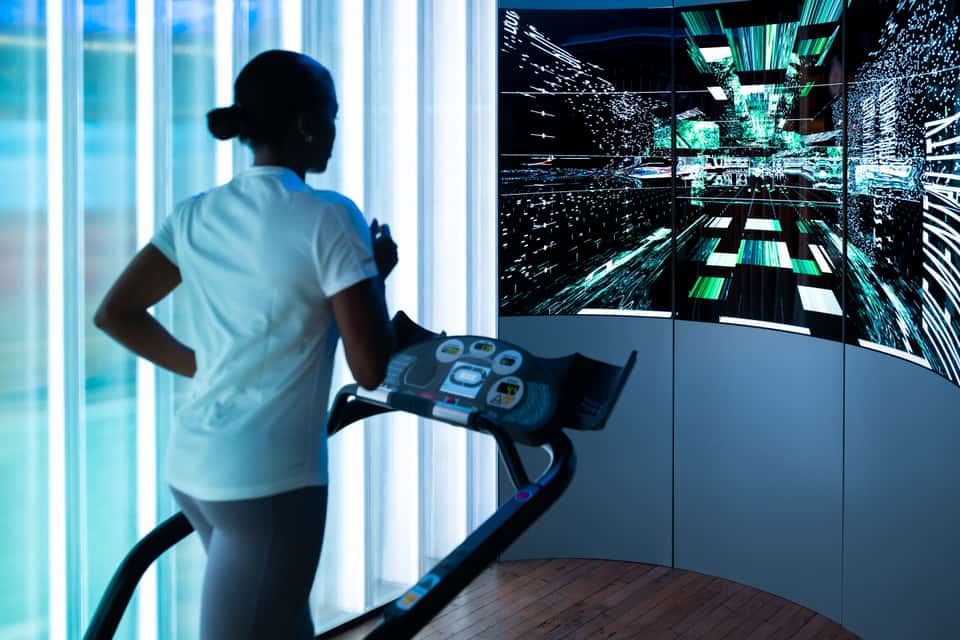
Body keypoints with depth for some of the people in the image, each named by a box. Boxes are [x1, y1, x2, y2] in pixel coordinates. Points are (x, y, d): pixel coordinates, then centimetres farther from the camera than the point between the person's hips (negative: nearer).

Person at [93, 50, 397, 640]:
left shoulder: (194, 216, 6)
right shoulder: (329, 217, -12)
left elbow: (114, 315, 12)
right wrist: (377, 273, 3)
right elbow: (370, 370, -12)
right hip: (269, 478, -7)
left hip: (192, 465, 7)